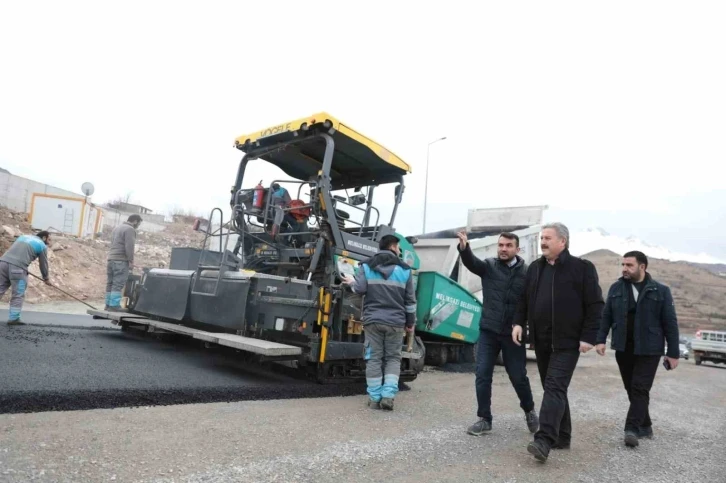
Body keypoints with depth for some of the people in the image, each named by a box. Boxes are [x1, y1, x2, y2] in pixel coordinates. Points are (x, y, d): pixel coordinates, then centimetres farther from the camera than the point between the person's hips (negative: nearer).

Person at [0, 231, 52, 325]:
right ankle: (14, 318, 4)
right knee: (18, 295, 3)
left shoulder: (23, 236, 28)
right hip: (18, 267, -6)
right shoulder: (42, 246, 11)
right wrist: (46, 278, 31)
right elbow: (43, 264, 16)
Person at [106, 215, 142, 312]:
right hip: (121, 261, -9)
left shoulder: (117, 228, 22)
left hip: (111, 259, 9)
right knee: (118, 284, -9)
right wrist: (131, 261, -13)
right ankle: (114, 305, -10)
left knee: (110, 283, 11)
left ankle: (108, 304, 15)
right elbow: (129, 247, -16)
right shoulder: (130, 229, -8)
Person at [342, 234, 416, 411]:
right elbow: (410, 300, 7)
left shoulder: (366, 266, 6)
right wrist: (410, 322, 16)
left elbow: (360, 289, -6)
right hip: (396, 322, 0)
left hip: (373, 320, 0)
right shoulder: (404, 269, 6)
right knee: (393, 358, 10)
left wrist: (351, 283, 16)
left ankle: (375, 398, 9)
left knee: (374, 358, 7)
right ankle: (388, 396, 0)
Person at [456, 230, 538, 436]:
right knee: (482, 375, 0)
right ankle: (484, 419, 15)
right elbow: (471, 262, -22)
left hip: (513, 333, -1)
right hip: (488, 331, 1)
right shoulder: (489, 266, -1)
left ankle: (529, 410, 37)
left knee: (518, 376, 9)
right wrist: (464, 247, -43)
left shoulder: (526, 272, -2)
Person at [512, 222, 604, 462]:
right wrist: (519, 322, 3)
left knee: (555, 388, -13)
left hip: (567, 341, -6)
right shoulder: (535, 268, 11)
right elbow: (524, 299, 16)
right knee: (552, 388, 12)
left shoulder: (582, 268, -6)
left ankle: (544, 440, -15)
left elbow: (595, 305, -8)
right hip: (541, 341, 6)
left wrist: (588, 337, -13)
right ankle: (562, 437, 23)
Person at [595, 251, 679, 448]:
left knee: (640, 389, -7)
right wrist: (600, 339, -3)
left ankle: (632, 429, -6)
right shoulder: (616, 288, 5)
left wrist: (673, 352, -3)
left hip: (648, 349, -3)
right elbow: (606, 316, 7)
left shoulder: (661, 291, -2)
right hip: (623, 348, 3)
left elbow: (670, 323, -2)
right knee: (632, 389, 10)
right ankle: (645, 426, 25)